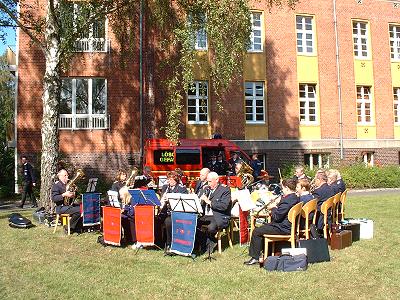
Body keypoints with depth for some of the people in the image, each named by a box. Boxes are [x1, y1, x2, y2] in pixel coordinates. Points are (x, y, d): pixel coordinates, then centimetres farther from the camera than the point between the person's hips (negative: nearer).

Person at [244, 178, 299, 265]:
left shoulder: (287, 200, -25)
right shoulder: (296, 198, 8)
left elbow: (277, 217, -25)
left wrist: (273, 208, -7)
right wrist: (276, 207, 2)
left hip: (283, 228, -11)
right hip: (289, 226, 11)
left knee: (256, 232, -6)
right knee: (264, 227, 27)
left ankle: (255, 257, 2)